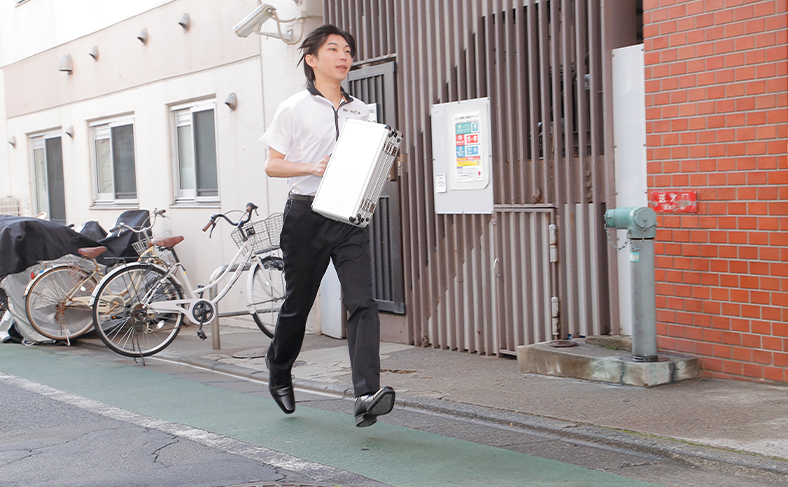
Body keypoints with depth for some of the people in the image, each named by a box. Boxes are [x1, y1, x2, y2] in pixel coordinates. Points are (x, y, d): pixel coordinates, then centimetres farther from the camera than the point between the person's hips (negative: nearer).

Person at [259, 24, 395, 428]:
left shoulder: (359, 111, 15)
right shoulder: (294, 108, 2)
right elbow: (271, 164, -1)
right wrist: (314, 168, -16)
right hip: (307, 213, -3)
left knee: (363, 301, -13)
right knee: (297, 303, 8)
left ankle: (367, 395, -20)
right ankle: (278, 373, 34)